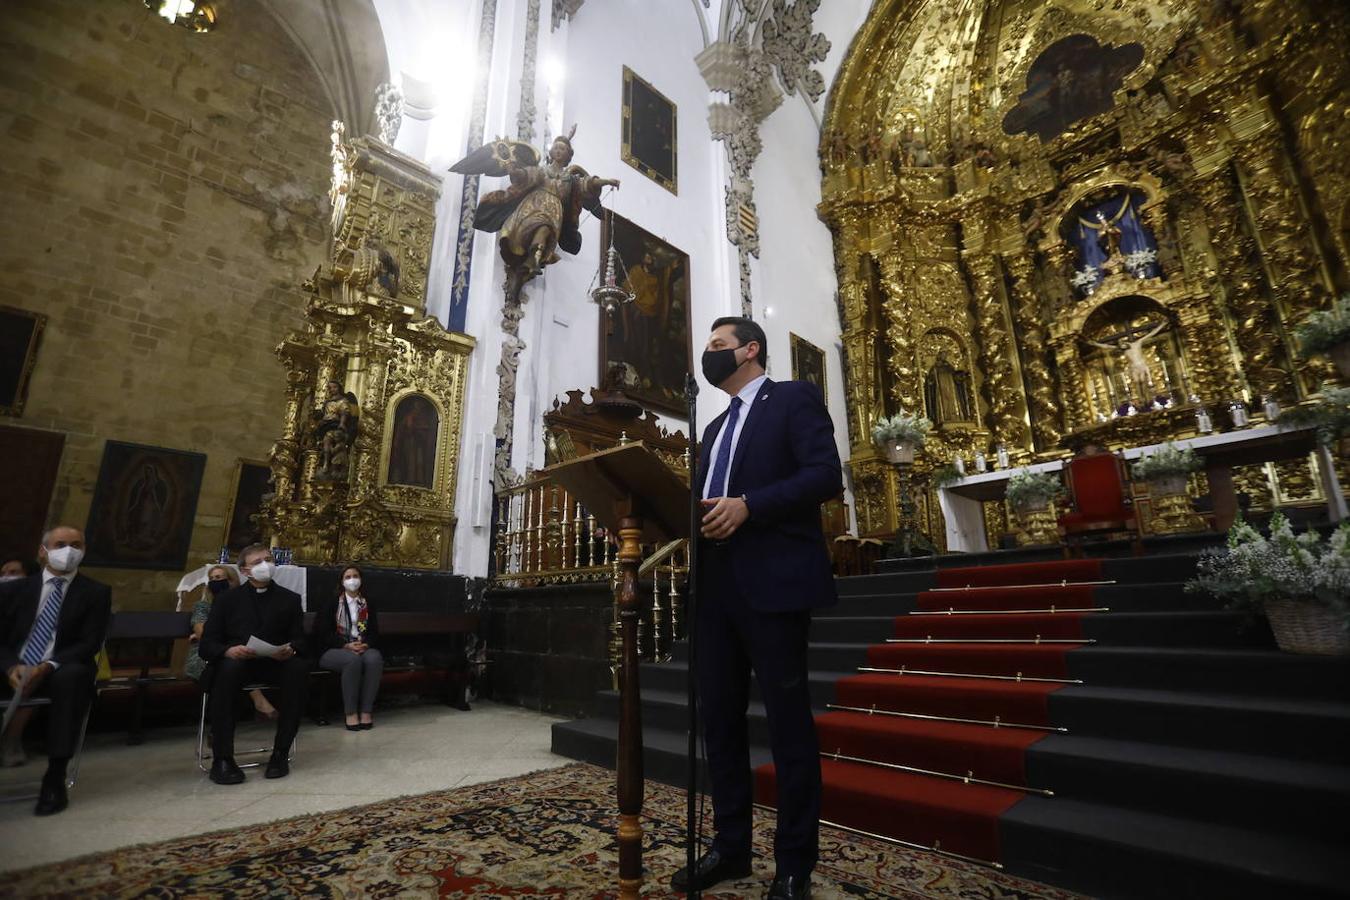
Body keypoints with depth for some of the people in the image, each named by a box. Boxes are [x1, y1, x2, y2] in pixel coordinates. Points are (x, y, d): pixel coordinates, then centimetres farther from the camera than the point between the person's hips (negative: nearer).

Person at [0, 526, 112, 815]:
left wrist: (47, 667, -19)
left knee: (71, 676, -36)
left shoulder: (96, 592, 5)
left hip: (61, 672, -3)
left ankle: (55, 778, -30)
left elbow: (90, 643, -3)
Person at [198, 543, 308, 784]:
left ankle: (280, 753, -24)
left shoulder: (290, 599, 12)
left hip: (275, 662, 1)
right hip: (236, 661, 0)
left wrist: (291, 649, -19)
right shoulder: (227, 599, 11)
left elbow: (300, 640, 7)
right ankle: (222, 758, -27)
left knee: (300, 667, -32)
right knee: (227, 669, -36)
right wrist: (228, 650, -21)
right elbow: (206, 645, 3)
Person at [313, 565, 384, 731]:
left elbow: (375, 632, 10)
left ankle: (366, 711, -27)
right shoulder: (330, 603, 8)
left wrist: (366, 645, -14)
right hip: (334, 649, -2)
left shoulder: (368, 605, 17)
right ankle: (350, 713, -28)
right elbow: (323, 633, -3)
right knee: (353, 660, -37)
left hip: (364, 648, 2)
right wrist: (346, 645, -18)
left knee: (374, 659, -33)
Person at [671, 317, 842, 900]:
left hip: (772, 582, -7)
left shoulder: (794, 398, 2)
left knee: (787, 722, 3)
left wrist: (747, 506, -21)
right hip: (715, 586, 7)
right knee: (718, 718, 12)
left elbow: (826, 475, -11)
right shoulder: (715, 428, 23)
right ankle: (730, 846, 28)